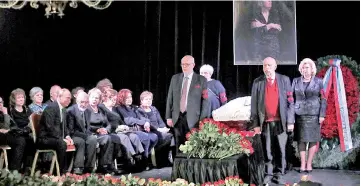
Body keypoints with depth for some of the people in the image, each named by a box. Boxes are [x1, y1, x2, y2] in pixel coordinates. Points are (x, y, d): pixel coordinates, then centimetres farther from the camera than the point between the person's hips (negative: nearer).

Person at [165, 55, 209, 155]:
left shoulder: (201, 80, 1)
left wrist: (202, 120, -8)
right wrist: (168, 117, 5)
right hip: (177, 117, 3)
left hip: (193, 119, -3)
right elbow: (170, 98, 11)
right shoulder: (175, 78, 11)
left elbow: (205, 100, -2)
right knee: (179, 147, 5)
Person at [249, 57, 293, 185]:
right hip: (265, 122, 0)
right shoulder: (257, 82, 3)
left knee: (280, 149, 5)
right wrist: (255, 123, -3)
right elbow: (254, 104, 2)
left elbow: (290, 101, 2)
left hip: (280, 121, 0)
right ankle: (268, 173, 14)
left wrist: (290, 121, -4)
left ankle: (278, 174, 15)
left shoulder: (284, 80, 3)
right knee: (267, 150, 4)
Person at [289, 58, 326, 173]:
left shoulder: (318, 81, 1)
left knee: (313, 139, 1)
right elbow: (291, 98, 7)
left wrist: (322, 115, -6)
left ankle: (309, 164, 9)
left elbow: (323, 99, 1)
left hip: (314, 115, -1)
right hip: (300, 115, 1)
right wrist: (291, 114, 1)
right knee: (301, 140, 0)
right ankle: (302, 164, 6)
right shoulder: (296, 81, 5)